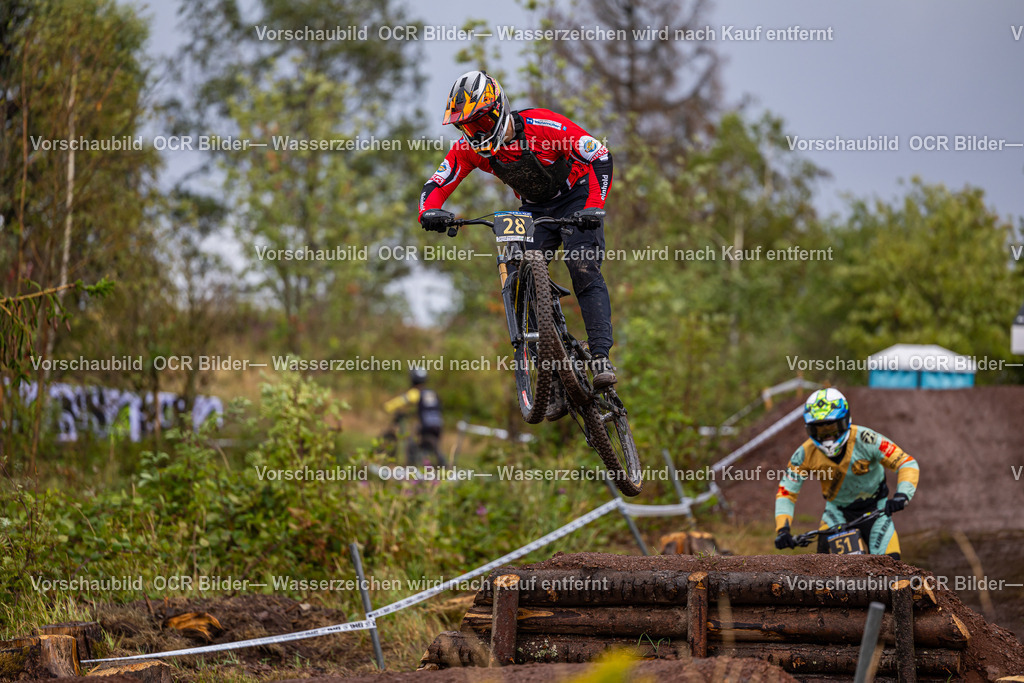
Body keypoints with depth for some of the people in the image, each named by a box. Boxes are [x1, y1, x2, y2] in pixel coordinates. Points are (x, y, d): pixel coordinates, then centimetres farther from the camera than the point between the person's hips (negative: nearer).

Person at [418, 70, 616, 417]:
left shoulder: (542, 126, -30)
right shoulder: (471, 147, -16)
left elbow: (599, 156, -27)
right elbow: (437, 184, -12)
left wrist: (594, 206, -38)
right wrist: (429, 212, -35)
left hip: (576, 198, -4)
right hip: (533, 209, 4)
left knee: (584, 270, -25)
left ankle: (601, 357, -29)